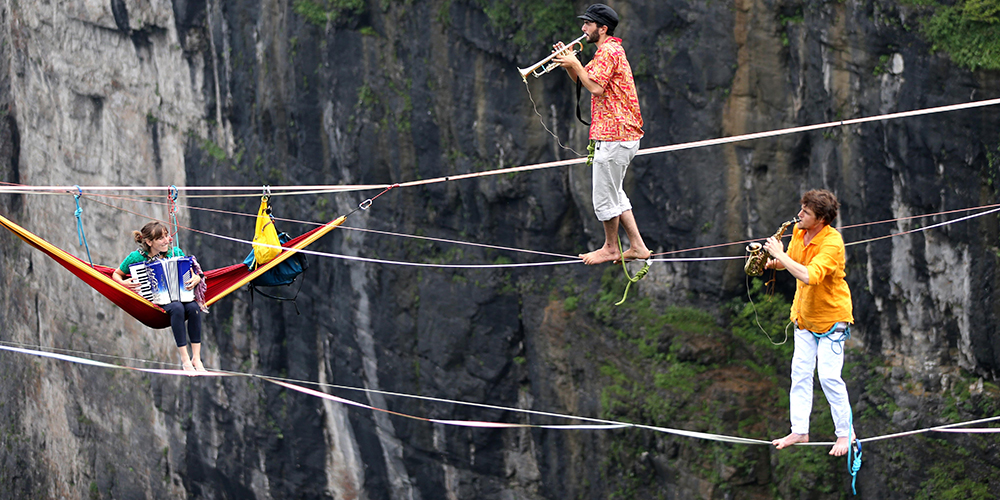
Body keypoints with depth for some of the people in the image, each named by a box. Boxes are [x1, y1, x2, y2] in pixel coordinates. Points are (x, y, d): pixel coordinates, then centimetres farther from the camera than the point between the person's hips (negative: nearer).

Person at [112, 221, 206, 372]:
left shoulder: (175, 252, 7)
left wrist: (197, 278, -7)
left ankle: (196, 358, -29)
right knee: (177, 307, -35)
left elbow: (194, 272, 17)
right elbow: (116, 274, 12)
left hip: (179, 297, 3)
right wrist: (124, 283, -10)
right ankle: (185, 359, -34)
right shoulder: (137, 257, -1)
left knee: (193, 307, -31)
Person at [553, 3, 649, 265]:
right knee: (614, 193, 15)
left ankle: (610, 248, 11)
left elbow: (595, 87, -23)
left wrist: (575, 64, -12)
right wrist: (568, 62, 7)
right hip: (625, 134, 11)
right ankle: (637, 246, 15)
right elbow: (581, 81, 23)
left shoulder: (608, 52, -14)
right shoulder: (610, 50, 20)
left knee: (605, 196, 0)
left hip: (613, 136, -11)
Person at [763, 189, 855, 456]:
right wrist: (777, 262, -2)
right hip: (805, 313, 7)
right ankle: (799, 430, 13)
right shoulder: (798, 232, -3)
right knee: (800, 372, 7)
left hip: (831, 317, -7)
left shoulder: (832, 243, -27)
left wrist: (781, 255, -31)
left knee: (829, 375, -11)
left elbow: (810, 276, -39)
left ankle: (845, 432, 2)